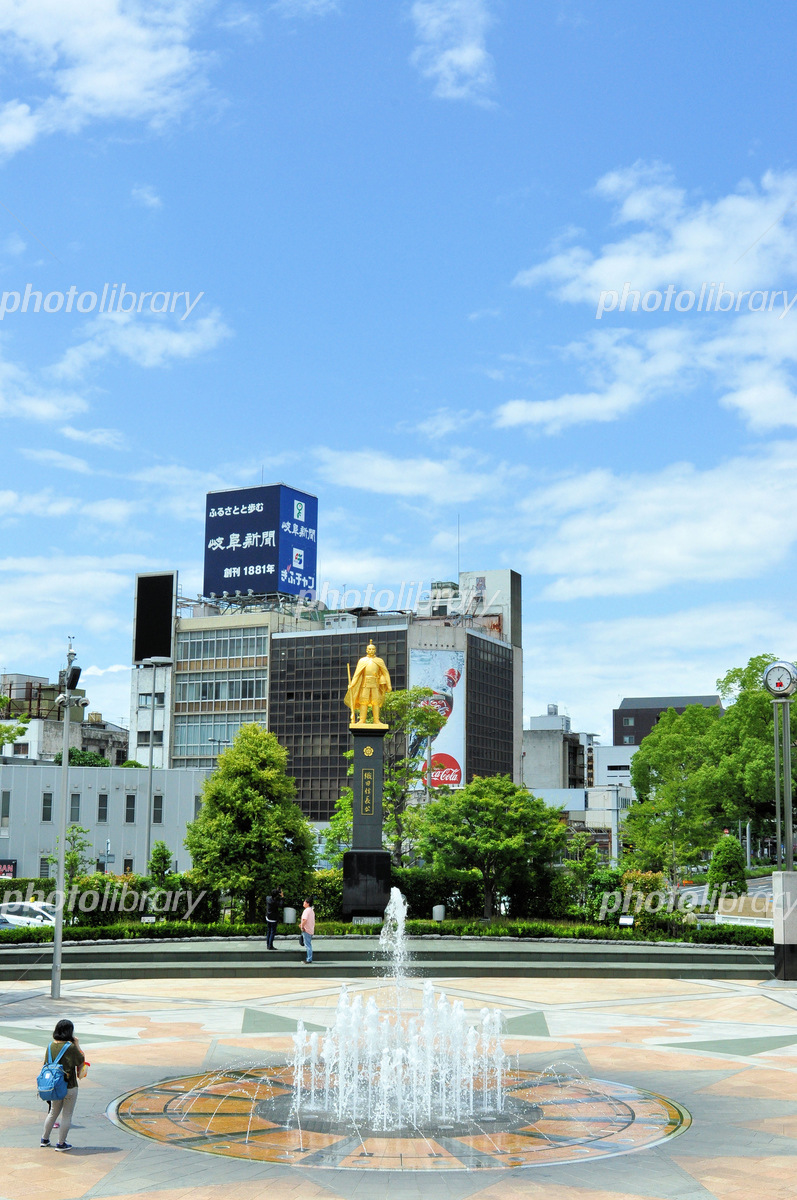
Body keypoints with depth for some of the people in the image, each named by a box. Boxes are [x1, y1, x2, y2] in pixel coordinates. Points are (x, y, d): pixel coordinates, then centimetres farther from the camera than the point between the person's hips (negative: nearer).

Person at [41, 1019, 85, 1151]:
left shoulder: (51, 1046, -1)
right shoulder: (70, 1047, -19)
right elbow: (82, 1061, -6)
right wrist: (77, 1045, -1)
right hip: (69, 1086, -6)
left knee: (53, 1112, 23)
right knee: (67, 1115, 6)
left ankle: (44, 1139, 32)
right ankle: (61, 1143, 10)